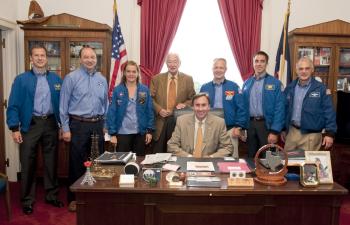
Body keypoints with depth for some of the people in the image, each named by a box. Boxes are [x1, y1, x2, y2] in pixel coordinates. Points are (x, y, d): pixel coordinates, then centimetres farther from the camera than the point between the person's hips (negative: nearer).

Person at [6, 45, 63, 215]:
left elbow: (62, 103, 8)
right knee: (28, 163, 6)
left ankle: (51, 195, 28)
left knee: (51, 162, 12)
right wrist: (15, 128, -11)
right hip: (30, 124, -2)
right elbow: (13, 106, -4)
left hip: (51, 123, 3)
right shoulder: (21, 79, -1)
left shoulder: (56, 79, 7)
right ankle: (27, 200, 21)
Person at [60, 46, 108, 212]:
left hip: (97, 125, 4)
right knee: (77, 161, 4)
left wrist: (104, 125, 12)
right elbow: (64, 105, -6)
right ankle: (74, 198, 20)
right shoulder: (71, 78, -6)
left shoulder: (102, 79, 8)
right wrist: (66, 128, -9)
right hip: (78, 124, -4)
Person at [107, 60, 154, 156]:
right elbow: (112, 112, -3)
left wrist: (149, 130, -3)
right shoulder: (117, 90, -2)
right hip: (122, 133, -1)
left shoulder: (145, 90, 2)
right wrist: (112, 133, -8)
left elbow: (149, 111, 3)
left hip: (140, 132, 2)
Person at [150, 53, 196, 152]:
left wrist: (185, 104, -11)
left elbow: (193, 99, 9)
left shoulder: (188, 79, 6)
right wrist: (159, 109, -10)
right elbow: (151, 98, 5)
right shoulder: (156, 79, 8)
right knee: (158, 152, 5)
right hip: (161, 120, 1)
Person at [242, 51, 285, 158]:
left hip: (266, 124, -3)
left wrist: (275, 131, -15)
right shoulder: (247, 83, 8)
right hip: (250, 123, 4)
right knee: (251, 156, 14)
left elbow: (279, 109, -9)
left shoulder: (275, 83, -4)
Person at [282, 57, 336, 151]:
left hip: (311, 135, -4)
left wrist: (330, 133, -11)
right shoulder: (290, 88, 5)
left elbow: (329, 111, -7)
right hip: (292, 131, 4)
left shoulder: (321, 88, -7)